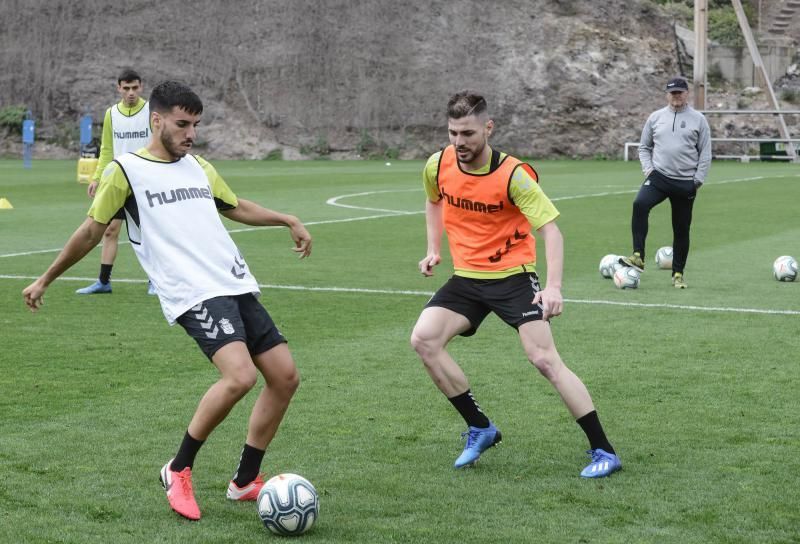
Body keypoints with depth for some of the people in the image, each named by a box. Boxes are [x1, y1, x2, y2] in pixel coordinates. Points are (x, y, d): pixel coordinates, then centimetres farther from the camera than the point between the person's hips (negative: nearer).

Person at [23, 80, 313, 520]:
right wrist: (45, 280, 11)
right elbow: (91, 231, 6)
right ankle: (178, 471, -8)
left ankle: (245, 481, 17)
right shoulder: (126, 170, -1)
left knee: (285, 376, 1)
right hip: (195, 295, -8)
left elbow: (235, 207, 35)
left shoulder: (198, 166, 18)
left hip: (238, 285, 8)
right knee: (239, 376, -28)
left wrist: (288, 221, 34)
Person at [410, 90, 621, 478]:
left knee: (544, 359, -15)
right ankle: (480, 428, 2)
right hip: (466, 276, 5)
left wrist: (553, 287, -33)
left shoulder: (513, 175, -19)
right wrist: (433, 250, 10)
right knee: (423, 340, -14)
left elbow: (551, 230, -20)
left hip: (512, 275, -5)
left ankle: (603, 451, -6)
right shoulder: (438, 166, -4)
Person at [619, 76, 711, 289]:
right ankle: (638, 257, -30)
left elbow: (705, 152, 4)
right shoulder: (656, 117, 8)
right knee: (640, 204, -29)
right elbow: (644, 147, 16)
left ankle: (678, 273, 21)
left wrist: (698, 180, -3)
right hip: (658, 176, 0)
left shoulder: (698, 119, 3)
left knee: (682, 229, 6)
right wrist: (648, 168, 1)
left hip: (686, 182, 0)